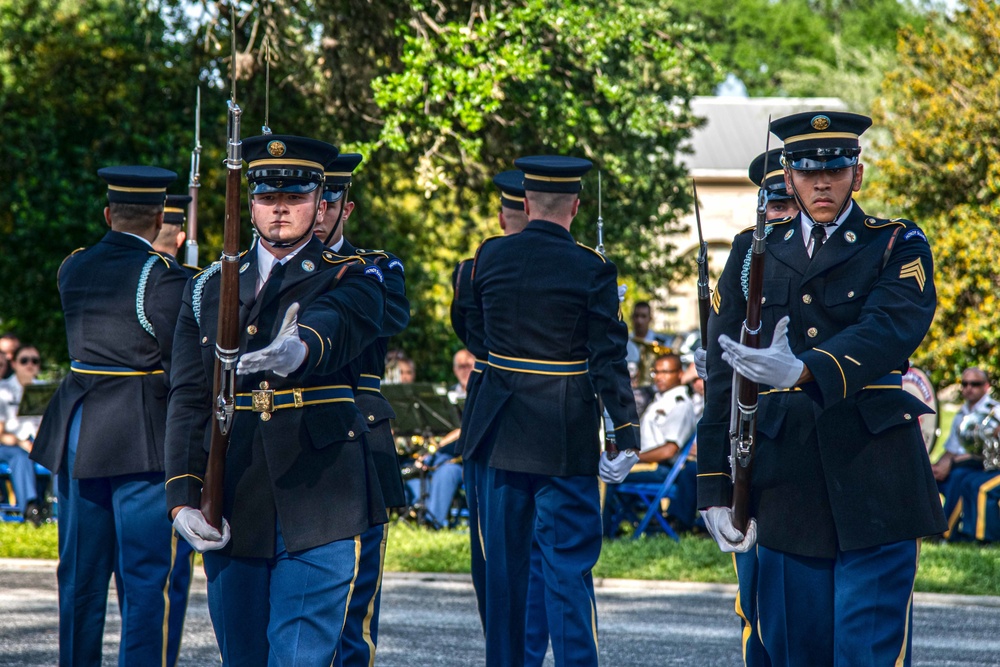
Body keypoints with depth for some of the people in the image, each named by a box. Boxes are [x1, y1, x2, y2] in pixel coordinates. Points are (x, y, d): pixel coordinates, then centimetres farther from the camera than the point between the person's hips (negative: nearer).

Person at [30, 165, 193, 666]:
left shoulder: (73, 269, 7)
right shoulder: (161, 276, -13)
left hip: (77, 434, 7)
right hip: (144, 439, -6)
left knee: (81, 575, 14)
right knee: (154, 579, -3)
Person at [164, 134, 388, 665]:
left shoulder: (352, 279, 3)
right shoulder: (209, 288, 13)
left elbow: (336, 327, -22)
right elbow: (188, 398, 7)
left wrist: (298, 350, -47)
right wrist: (182, 497, -6)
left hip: (317, 506, -3)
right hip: (231, 510, 4)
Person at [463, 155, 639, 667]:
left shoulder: (490, 257, 1)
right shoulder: (591, 270, -10)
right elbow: (608, 357, -13)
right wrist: (627, 433, -12)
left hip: (501, 430, 3)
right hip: (565, 437, -3)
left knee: (505, 560, 13)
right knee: (569, 563, -3)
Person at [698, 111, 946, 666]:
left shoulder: (898, 247, 5)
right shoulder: (753, 254, 13)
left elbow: (891, 329, -16)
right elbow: (722, 379, 12)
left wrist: (804, 370, -34)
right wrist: (716, 485, 4)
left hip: (873, 476, -3)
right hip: (785, 480, 3)